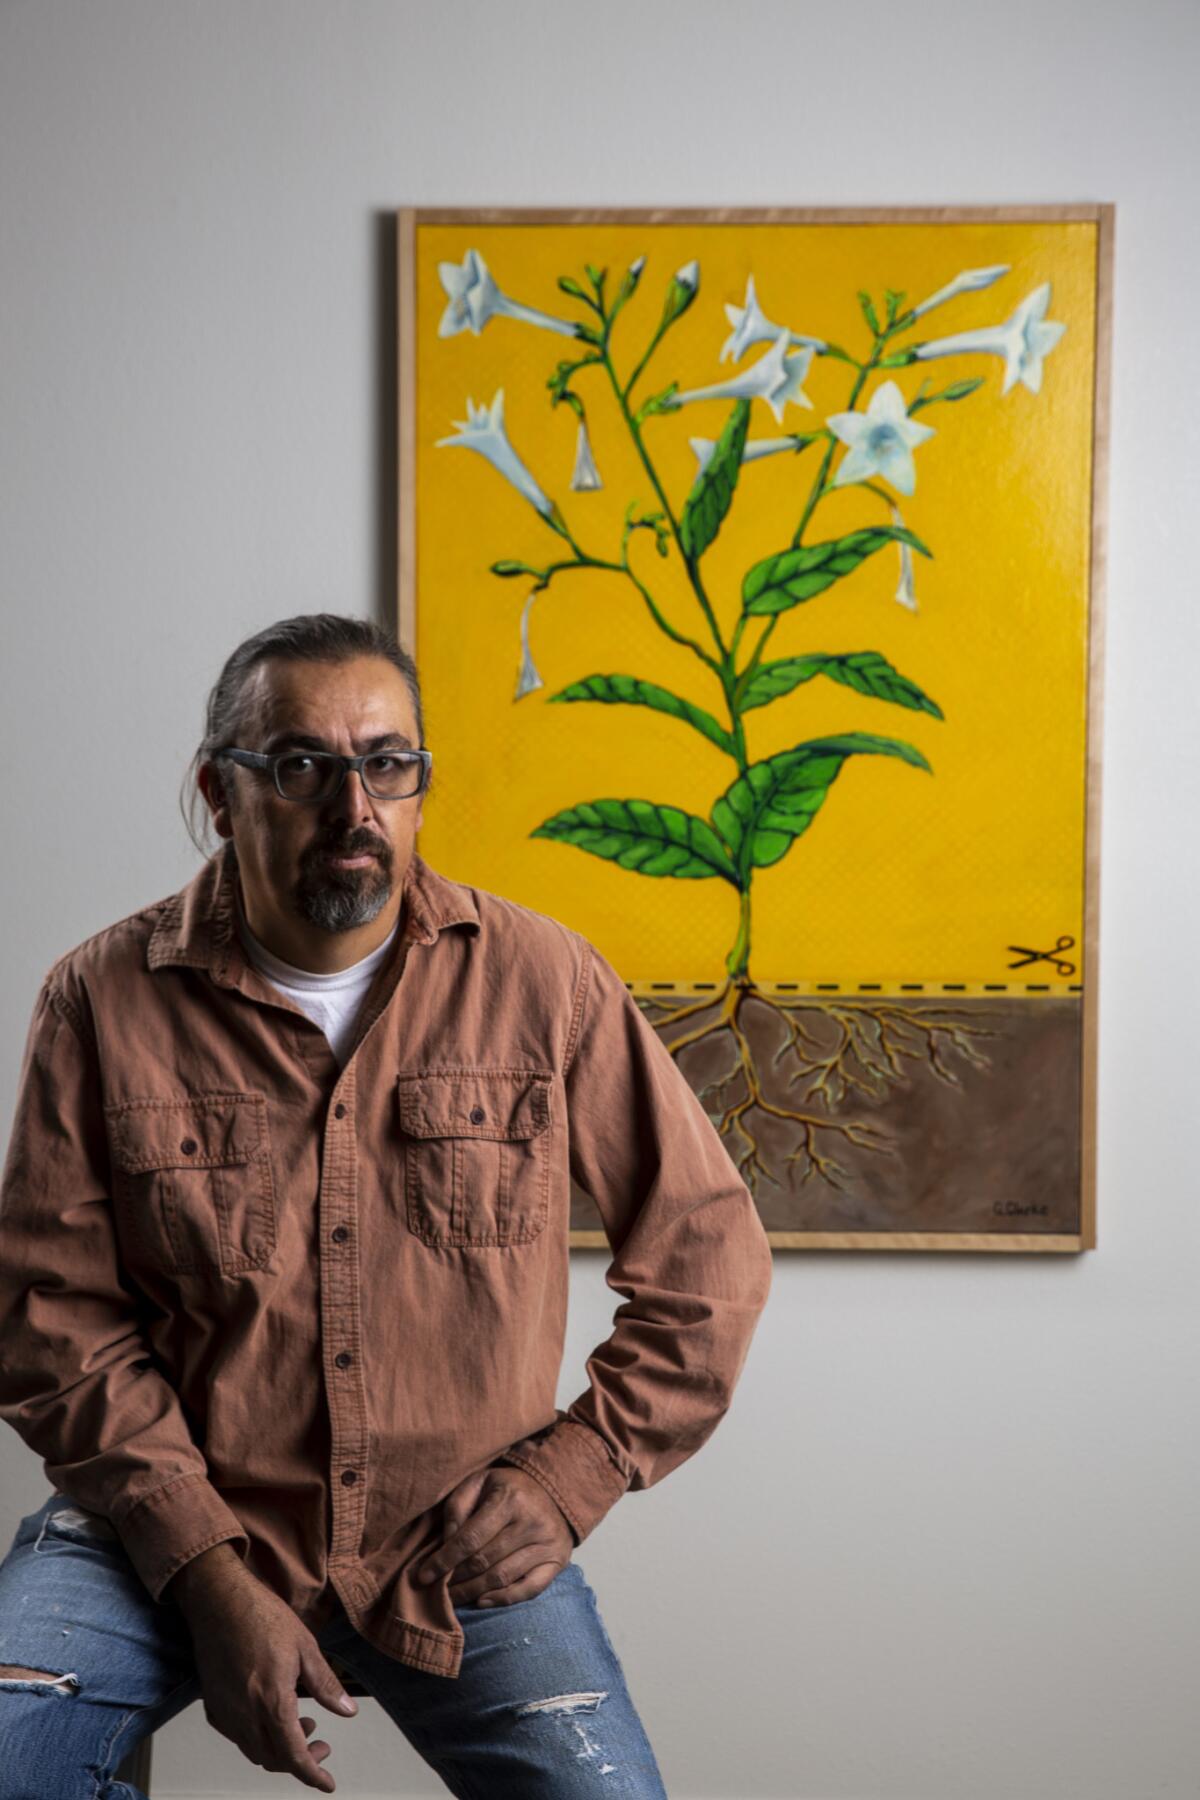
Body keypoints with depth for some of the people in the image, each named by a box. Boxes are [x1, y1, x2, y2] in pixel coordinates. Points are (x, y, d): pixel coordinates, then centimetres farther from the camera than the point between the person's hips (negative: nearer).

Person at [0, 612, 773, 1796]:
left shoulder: (541, 981, -4)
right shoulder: (105, 998, -4)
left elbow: (705, 1253, 2)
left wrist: (571, 1475, -4)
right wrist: (210, 1576, -13)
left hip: (464, 1548, 1)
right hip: (171, 1522, 0)